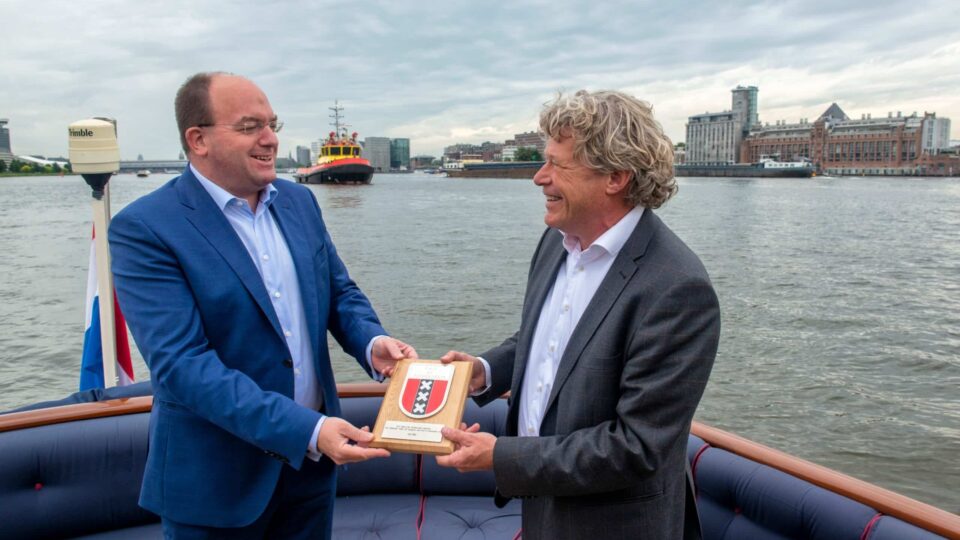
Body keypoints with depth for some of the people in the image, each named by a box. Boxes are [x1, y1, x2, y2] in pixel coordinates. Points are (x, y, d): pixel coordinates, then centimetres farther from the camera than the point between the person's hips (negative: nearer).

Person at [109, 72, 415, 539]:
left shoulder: (299, 200, 3)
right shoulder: (144, 228, -15)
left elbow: (340, 291, 10)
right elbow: (181, 363, -22)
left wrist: (372, 343, -12)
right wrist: (306, 429, -28)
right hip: (215, 478, -5)